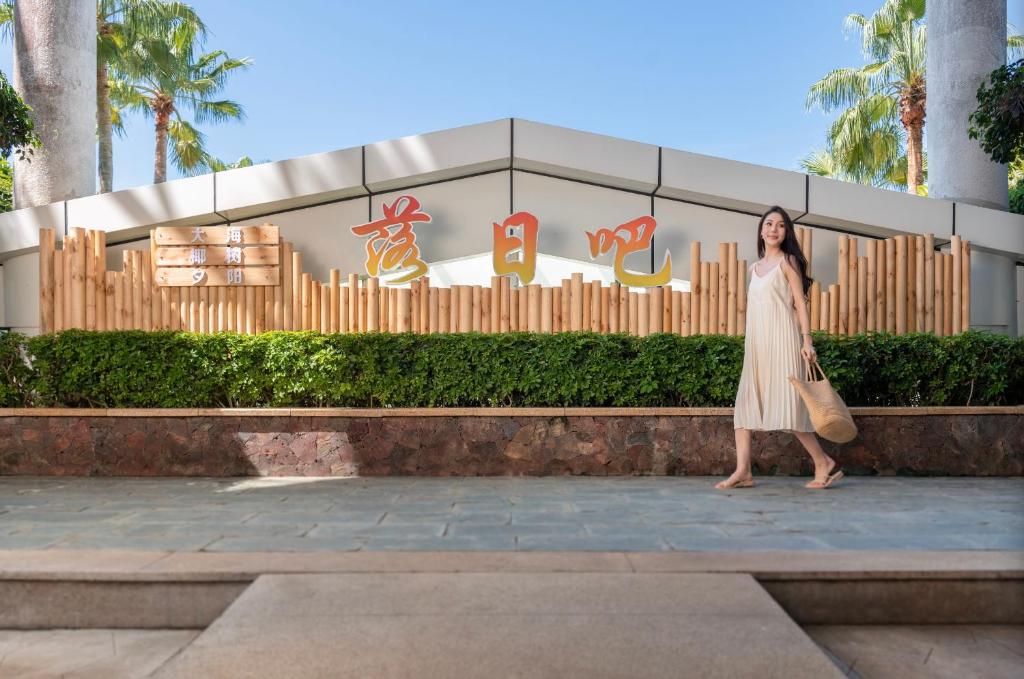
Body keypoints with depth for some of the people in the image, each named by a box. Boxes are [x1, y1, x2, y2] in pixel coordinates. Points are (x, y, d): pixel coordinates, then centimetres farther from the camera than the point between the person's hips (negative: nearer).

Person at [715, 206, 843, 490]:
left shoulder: (787, 261, 1)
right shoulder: (755, 267, 18)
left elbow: (800, 302, -4)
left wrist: (807, 340, -13)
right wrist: (750, 346, 16)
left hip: (781, 339, -6)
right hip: (756, 344, 7)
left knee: (786, 403, -8)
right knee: (745, 402, 0)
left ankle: (824, 464, 7)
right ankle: (743, 471, 1)